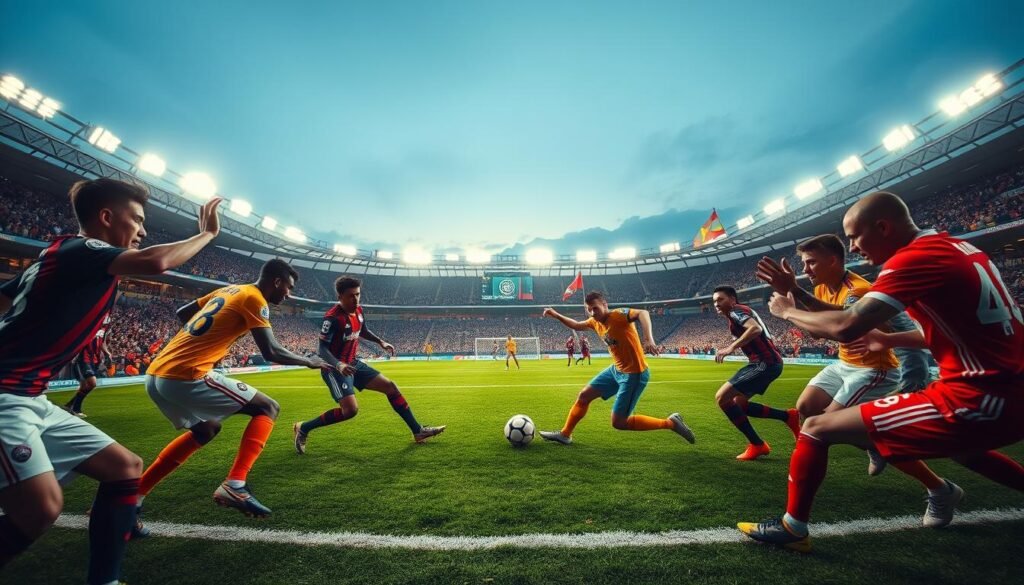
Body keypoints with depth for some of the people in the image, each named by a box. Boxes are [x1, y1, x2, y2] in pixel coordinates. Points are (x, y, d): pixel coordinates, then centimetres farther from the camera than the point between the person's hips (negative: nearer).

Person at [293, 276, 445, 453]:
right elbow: (322, 349, -23)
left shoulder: (358, 311, 2)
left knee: (391, 387, 4)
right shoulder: (333, 318, -22)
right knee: (351, 409, -21)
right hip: (336, 368, -8)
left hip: (354, 363, 8)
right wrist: (338, 365, -40)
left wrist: (381, 342, 10)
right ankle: (303, 428, 6)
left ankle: (418, 431, 10)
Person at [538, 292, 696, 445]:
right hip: (616, 369, 8)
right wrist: (556, 315, 9)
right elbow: (576, 325, 21)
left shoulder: (618, 315, -21)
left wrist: (649, 338, -55)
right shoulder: (595, 322, 3)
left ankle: (670, 423, 9)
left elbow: (642, 313, -40)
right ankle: (565, 434, 27)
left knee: (618, 422, -4)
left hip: (634, 374, -8)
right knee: (584, 395, 10)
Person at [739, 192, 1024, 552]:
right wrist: (890, 339, 19)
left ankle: (792, 527, 5)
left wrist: (786, 311, -10)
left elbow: (846, 328, -25)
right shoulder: (955, 248, 11)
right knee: (959, 448, 43)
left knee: (816, 428, -7)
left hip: (976, 400, -9)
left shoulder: (915, 257, -17)